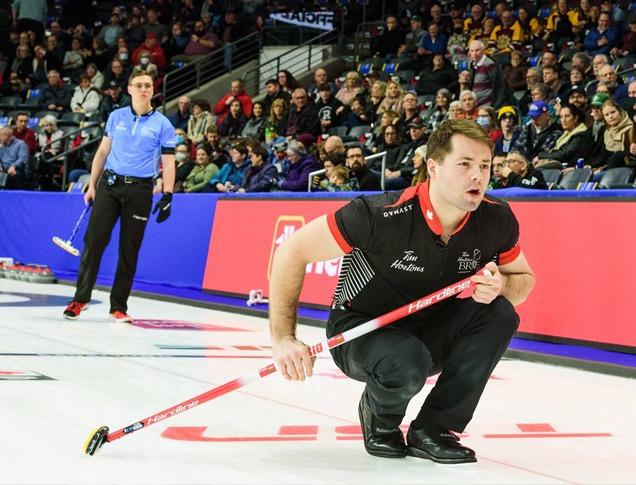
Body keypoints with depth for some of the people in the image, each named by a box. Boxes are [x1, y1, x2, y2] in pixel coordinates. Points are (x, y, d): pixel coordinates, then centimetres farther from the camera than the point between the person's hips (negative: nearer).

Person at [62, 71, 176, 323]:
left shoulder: (162, 124, 2)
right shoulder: (116, 117, 9)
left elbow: (168, 162, 1)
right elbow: (102, 152, 13)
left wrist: (167, 196, -9)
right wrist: (92, 186, 9)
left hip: (140, 190, -1)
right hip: (110, 184, 1)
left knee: (129, 250, 2)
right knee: (94, 241, -7)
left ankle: (118, 306, 10)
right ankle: (81, 298, 0)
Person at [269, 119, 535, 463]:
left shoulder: (497, 219, -13)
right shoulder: (383, 214, -28)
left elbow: (525, 279, 5)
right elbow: (293, 251, -22)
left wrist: (500, 285, -21)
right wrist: (283, 338, -23)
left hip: (432, 334, 5)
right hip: (359, 332, -5)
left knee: (499, 314, -22)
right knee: (407, 364, -38)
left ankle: (432, 430, -8)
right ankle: (378, 417, 2)